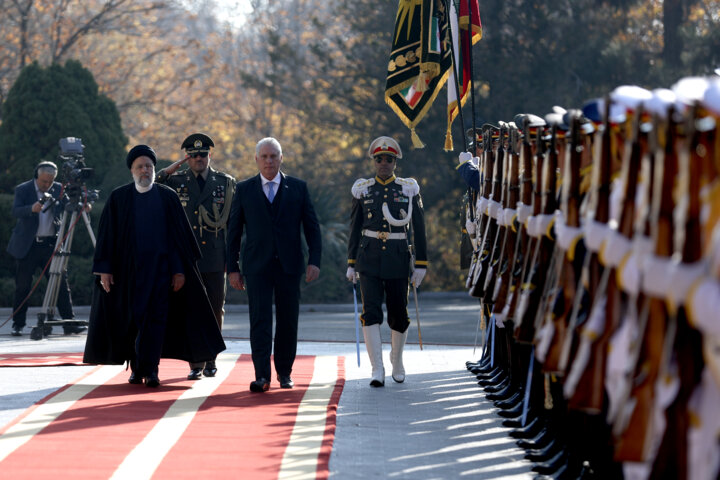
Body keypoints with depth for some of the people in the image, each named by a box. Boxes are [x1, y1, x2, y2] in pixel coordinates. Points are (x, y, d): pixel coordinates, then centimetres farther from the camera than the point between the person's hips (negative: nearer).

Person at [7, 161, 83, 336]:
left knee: (61, 281, -4)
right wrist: (32, 209, -37)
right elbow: (15, 211, -17)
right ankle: (18, 325, 12)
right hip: (27, 246, -2)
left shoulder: (59, 189, 5)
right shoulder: (23, 189, -4)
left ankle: (69, 322, -2)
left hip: (51, 244, 2)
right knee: (23, 286, 2)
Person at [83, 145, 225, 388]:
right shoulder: (119, 198, 5)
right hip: (128, 267, 1)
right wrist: (104, 269, -3)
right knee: (132, 317, 5)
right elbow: (107, 235, 4)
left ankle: (149, 369, -12)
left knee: (156, 317, -9)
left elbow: (180, 234, 4)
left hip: (159, 267, -1)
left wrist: (180, 269, -2)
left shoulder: (167, 197, 4)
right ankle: (137, 367, 18)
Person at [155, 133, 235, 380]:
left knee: (215, 309, 5)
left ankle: (211, 358, 20)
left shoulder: (225, 182, 8)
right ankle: (196, 363, 0)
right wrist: (176, 166, -9)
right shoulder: (176, 181, 7)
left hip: (216, 258, 0)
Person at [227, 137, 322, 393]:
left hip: (289, 264, 1)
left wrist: (314, 261, -5)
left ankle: (284, 371, 20)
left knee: (287, 321, 5)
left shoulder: (298, 188, 7)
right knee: (260, 319, -10)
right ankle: (262, 376, -14)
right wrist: (232, 268, 3)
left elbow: (312, 226, 6)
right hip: (257, 266, -1)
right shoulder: (244, 190, 6)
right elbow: (233, 230, 8)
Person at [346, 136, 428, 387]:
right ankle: (377, 370, -12)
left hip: (399, 259, 0)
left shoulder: (409, 189, 2)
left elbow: (418, 229, 3)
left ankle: (397, 361, 32)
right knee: (371, 312, -12)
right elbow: (355, 228, 10)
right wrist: (351, 263, 7)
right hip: (369, 259, 0)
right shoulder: (362, 189, 5)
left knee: (399, 314, 7)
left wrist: (421, 264, -1)